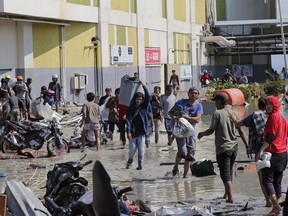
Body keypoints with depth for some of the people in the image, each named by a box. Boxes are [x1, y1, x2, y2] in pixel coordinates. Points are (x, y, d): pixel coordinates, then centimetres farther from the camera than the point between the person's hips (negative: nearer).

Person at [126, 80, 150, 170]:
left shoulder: (144, 107, 5)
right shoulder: (130, 109, 2)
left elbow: (148, 97, -6)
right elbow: (128, 120, -4)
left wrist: (143, 86, -12)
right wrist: (128, 132, -14)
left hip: (141, 132, 1)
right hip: (133, 133, -1)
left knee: (141, 151, 1)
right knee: (132, 150, 1)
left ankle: (140, 165, 9)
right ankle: (130, 161, 27)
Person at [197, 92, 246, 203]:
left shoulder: (217, 114, -11)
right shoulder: (235, 114, 4)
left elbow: (211, 131, -9)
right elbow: (241, 131, 4)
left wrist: (201, 134, 11)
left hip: (223, 148, -6)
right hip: (234, 147, 6)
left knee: (225, 173, -2)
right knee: (229, 172, 20)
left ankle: (230, 198, -9)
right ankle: (227, 194, 31)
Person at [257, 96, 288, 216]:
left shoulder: (273, 117, -11)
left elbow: (270, 137, -19)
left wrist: (262, 150, -24)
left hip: (272, 153, -9)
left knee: (267, 180, -8)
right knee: (277, 182, 11)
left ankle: (276, 206, -18)